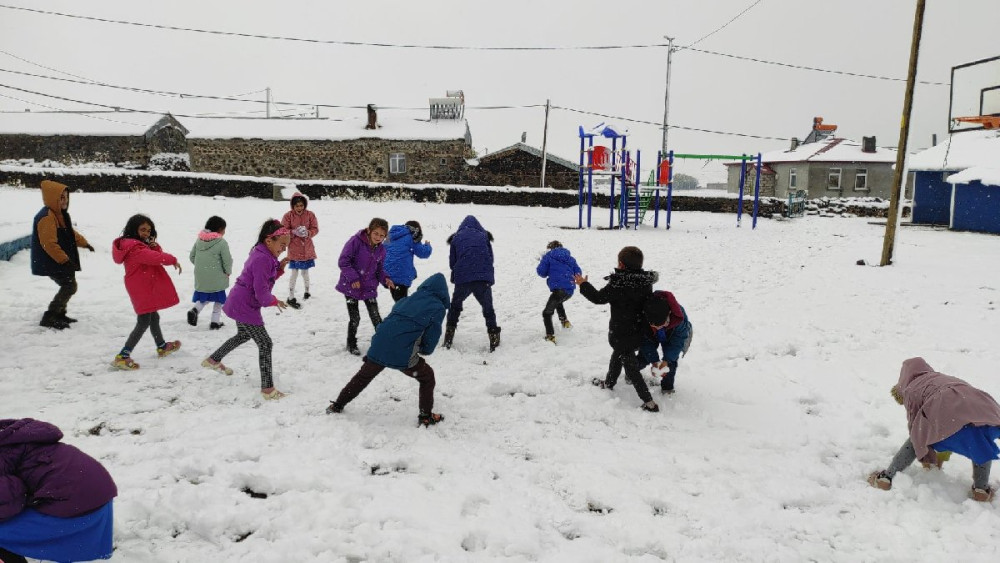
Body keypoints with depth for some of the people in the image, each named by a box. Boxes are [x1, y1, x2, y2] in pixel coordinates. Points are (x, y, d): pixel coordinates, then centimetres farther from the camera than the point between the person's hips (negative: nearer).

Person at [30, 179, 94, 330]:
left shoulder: (60, 214, 11)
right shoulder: (46, 217, -22)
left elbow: (70, 233, 28)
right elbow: (49, 243, -27)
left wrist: (84, 243, 26)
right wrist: (64, 260, -26)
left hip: (62, 261, 10)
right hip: (51, 262, -10)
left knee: (68, 286, 18)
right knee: (70, 286, -12)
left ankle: (59, 314, 29)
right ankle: (49, 317, -7)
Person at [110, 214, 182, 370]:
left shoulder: (140, 244, 11)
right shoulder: (134, 247, -21)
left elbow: (155, 255, 9)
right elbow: (155, 258, -31)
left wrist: (155, 247, -12)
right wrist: (173, 260, -16)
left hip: (147, 287, 11)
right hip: (142, 289, -11)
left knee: (154, 317, 24)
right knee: (144, 322, -10)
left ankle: (162, 347, 41)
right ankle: (122, 356, -10)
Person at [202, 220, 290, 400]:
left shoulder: (261, 254, 5)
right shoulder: (262, 259, -25)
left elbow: (264, 279, 13)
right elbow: (261, 292, -26)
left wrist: (279, 268, -1)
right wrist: (274, 301, -7)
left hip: (239, 303, 10)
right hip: (245, 307, -10)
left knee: (243, 335, 32)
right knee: (265, 344, -6)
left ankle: (213, 360, 50)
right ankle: (268, 389, -4)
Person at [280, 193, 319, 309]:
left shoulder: (310, 215, -1)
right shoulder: (288, 216, -6)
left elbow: (315, 229, 0)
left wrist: (308, 233, -20)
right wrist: (294, 232, -22)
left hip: (307, 249, 2)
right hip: (294, 249, -2)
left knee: (305, 272, 15)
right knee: (294, 273, -4)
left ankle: (307, 291, 38)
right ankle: (291, 298, 3)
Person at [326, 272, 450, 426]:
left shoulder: (407, 300, 21)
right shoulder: (438, 308, 5)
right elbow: (431, 338, 1)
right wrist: (424, 350, 23)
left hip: (378, 347, 5)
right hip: (403, 355, -5)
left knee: (363, 376, 28)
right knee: (427, 378, 19)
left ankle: (337, 405, 37)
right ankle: (426, 416, 20)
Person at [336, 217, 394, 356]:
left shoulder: (381, 249, 1)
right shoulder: (356, 241, -17)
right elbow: (343, 261, -17)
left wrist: (385, 279, -9)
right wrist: (353, 278, -22)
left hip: (369, 287, 4)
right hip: (351, 286, -4)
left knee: (376, 317, 1)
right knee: (355, 318, 3)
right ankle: (351, 344, 25)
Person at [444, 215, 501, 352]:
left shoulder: (456, 238, 10)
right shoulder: (484, 236, 11)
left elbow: (452, 262, 13)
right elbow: (491, 258, 14)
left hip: (462, 280, 0)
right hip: (484, 279, 0)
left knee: (455, 306, 22)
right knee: (488, 309, 16)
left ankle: (448, 340, 20)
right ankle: (494, 337, 11)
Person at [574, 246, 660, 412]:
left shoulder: (619, 284, -26)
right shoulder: (646, 282, -6)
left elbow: (599, 297, -16)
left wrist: (583, 285, -2)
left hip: (622, 334, -7)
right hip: (639, 331, 8)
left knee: (631, 367, 1)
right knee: (617, 355, 29)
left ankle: (649, 402, 0)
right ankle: (609, 382, 50)